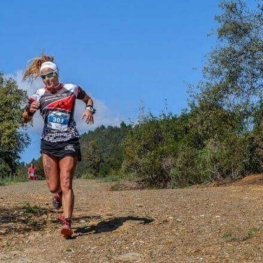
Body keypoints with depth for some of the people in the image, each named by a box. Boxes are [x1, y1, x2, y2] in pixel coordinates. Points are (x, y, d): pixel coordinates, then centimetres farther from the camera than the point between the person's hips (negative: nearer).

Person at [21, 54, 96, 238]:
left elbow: (88, 99, 18)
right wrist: (30, 110, -17)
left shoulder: (71, 89, 0)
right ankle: (59, 194, 41)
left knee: (66, 184, -13)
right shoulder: (39, 95, 2)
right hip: (48, 143, 2)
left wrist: (89, 109, -5)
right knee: (53, 187, 5)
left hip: (69, 142, -2)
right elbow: (26, 119, 6)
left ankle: (67, 223, -14)